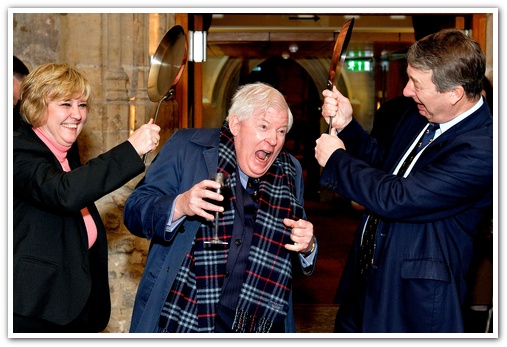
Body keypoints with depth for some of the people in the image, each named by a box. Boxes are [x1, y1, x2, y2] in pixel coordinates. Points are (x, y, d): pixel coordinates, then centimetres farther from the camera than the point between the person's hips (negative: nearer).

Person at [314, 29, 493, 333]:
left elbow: (394, 199, -30)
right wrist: (346, 125, -1)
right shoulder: (417, 112, 0)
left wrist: (336, 159, -15)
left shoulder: (482, 150, -27)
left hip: (413, 297, -8)